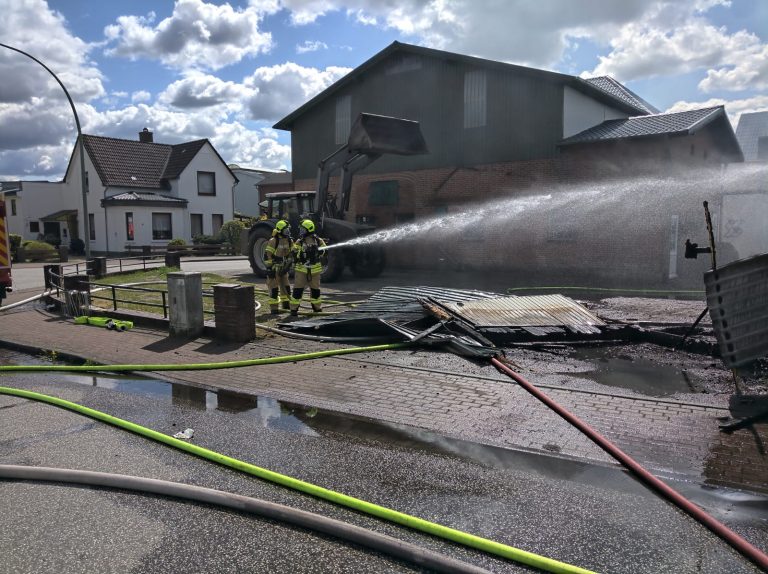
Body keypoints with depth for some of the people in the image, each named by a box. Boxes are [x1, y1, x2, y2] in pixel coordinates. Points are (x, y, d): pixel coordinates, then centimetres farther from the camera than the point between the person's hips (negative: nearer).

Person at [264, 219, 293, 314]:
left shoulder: (289, 241, 2)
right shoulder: (273, 241, -18)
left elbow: (291, 253, 15)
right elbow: (267, 255, -18)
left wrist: (289, 265, 12)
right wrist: (269, 268, -19)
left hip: (283, 268, 7)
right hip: (274, 268, -7)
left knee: (285, 286, 13)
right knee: (274, 288, -4)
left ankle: (286, 304, 26)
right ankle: (274, 308, 1)